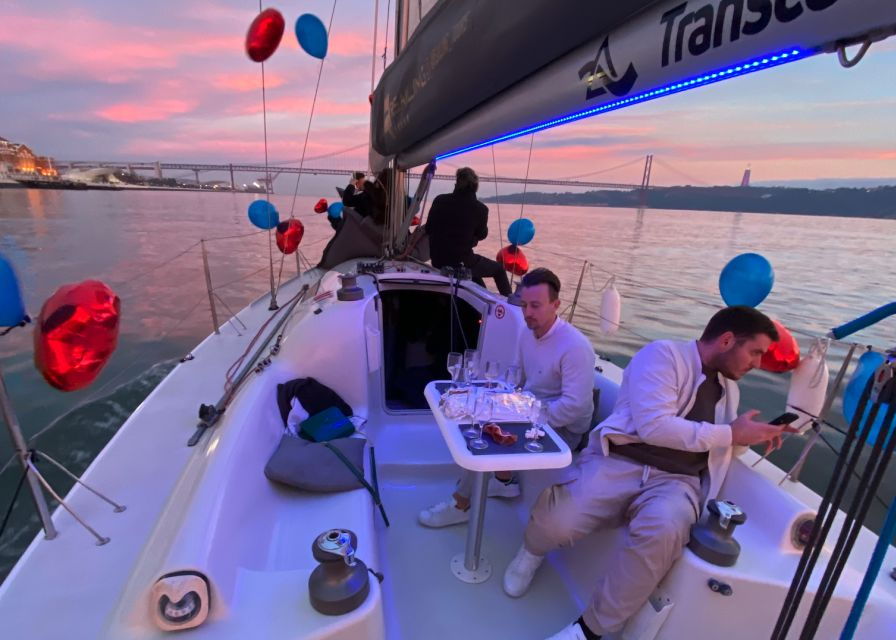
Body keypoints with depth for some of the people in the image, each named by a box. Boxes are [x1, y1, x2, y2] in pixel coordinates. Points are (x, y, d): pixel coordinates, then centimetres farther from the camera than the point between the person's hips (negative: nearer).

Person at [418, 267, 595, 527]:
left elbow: (575, 406, -29)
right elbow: (520, 378, 12)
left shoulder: (575, 347, -27)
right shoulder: (528, 333, 0)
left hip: (563, 428, -8)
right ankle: (505, 480, 18)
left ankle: (461, 505, 3)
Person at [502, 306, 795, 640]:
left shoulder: (729, 388, 23)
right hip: (619, 461, -5)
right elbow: (654, 426, -16)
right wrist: (730, 434, -8)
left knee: (663, 532, -33)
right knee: (556, 525, -29)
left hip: (675, 480, 5)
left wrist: (752, 435, 14)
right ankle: (534, 549, 13)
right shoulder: (663, 354, -3)